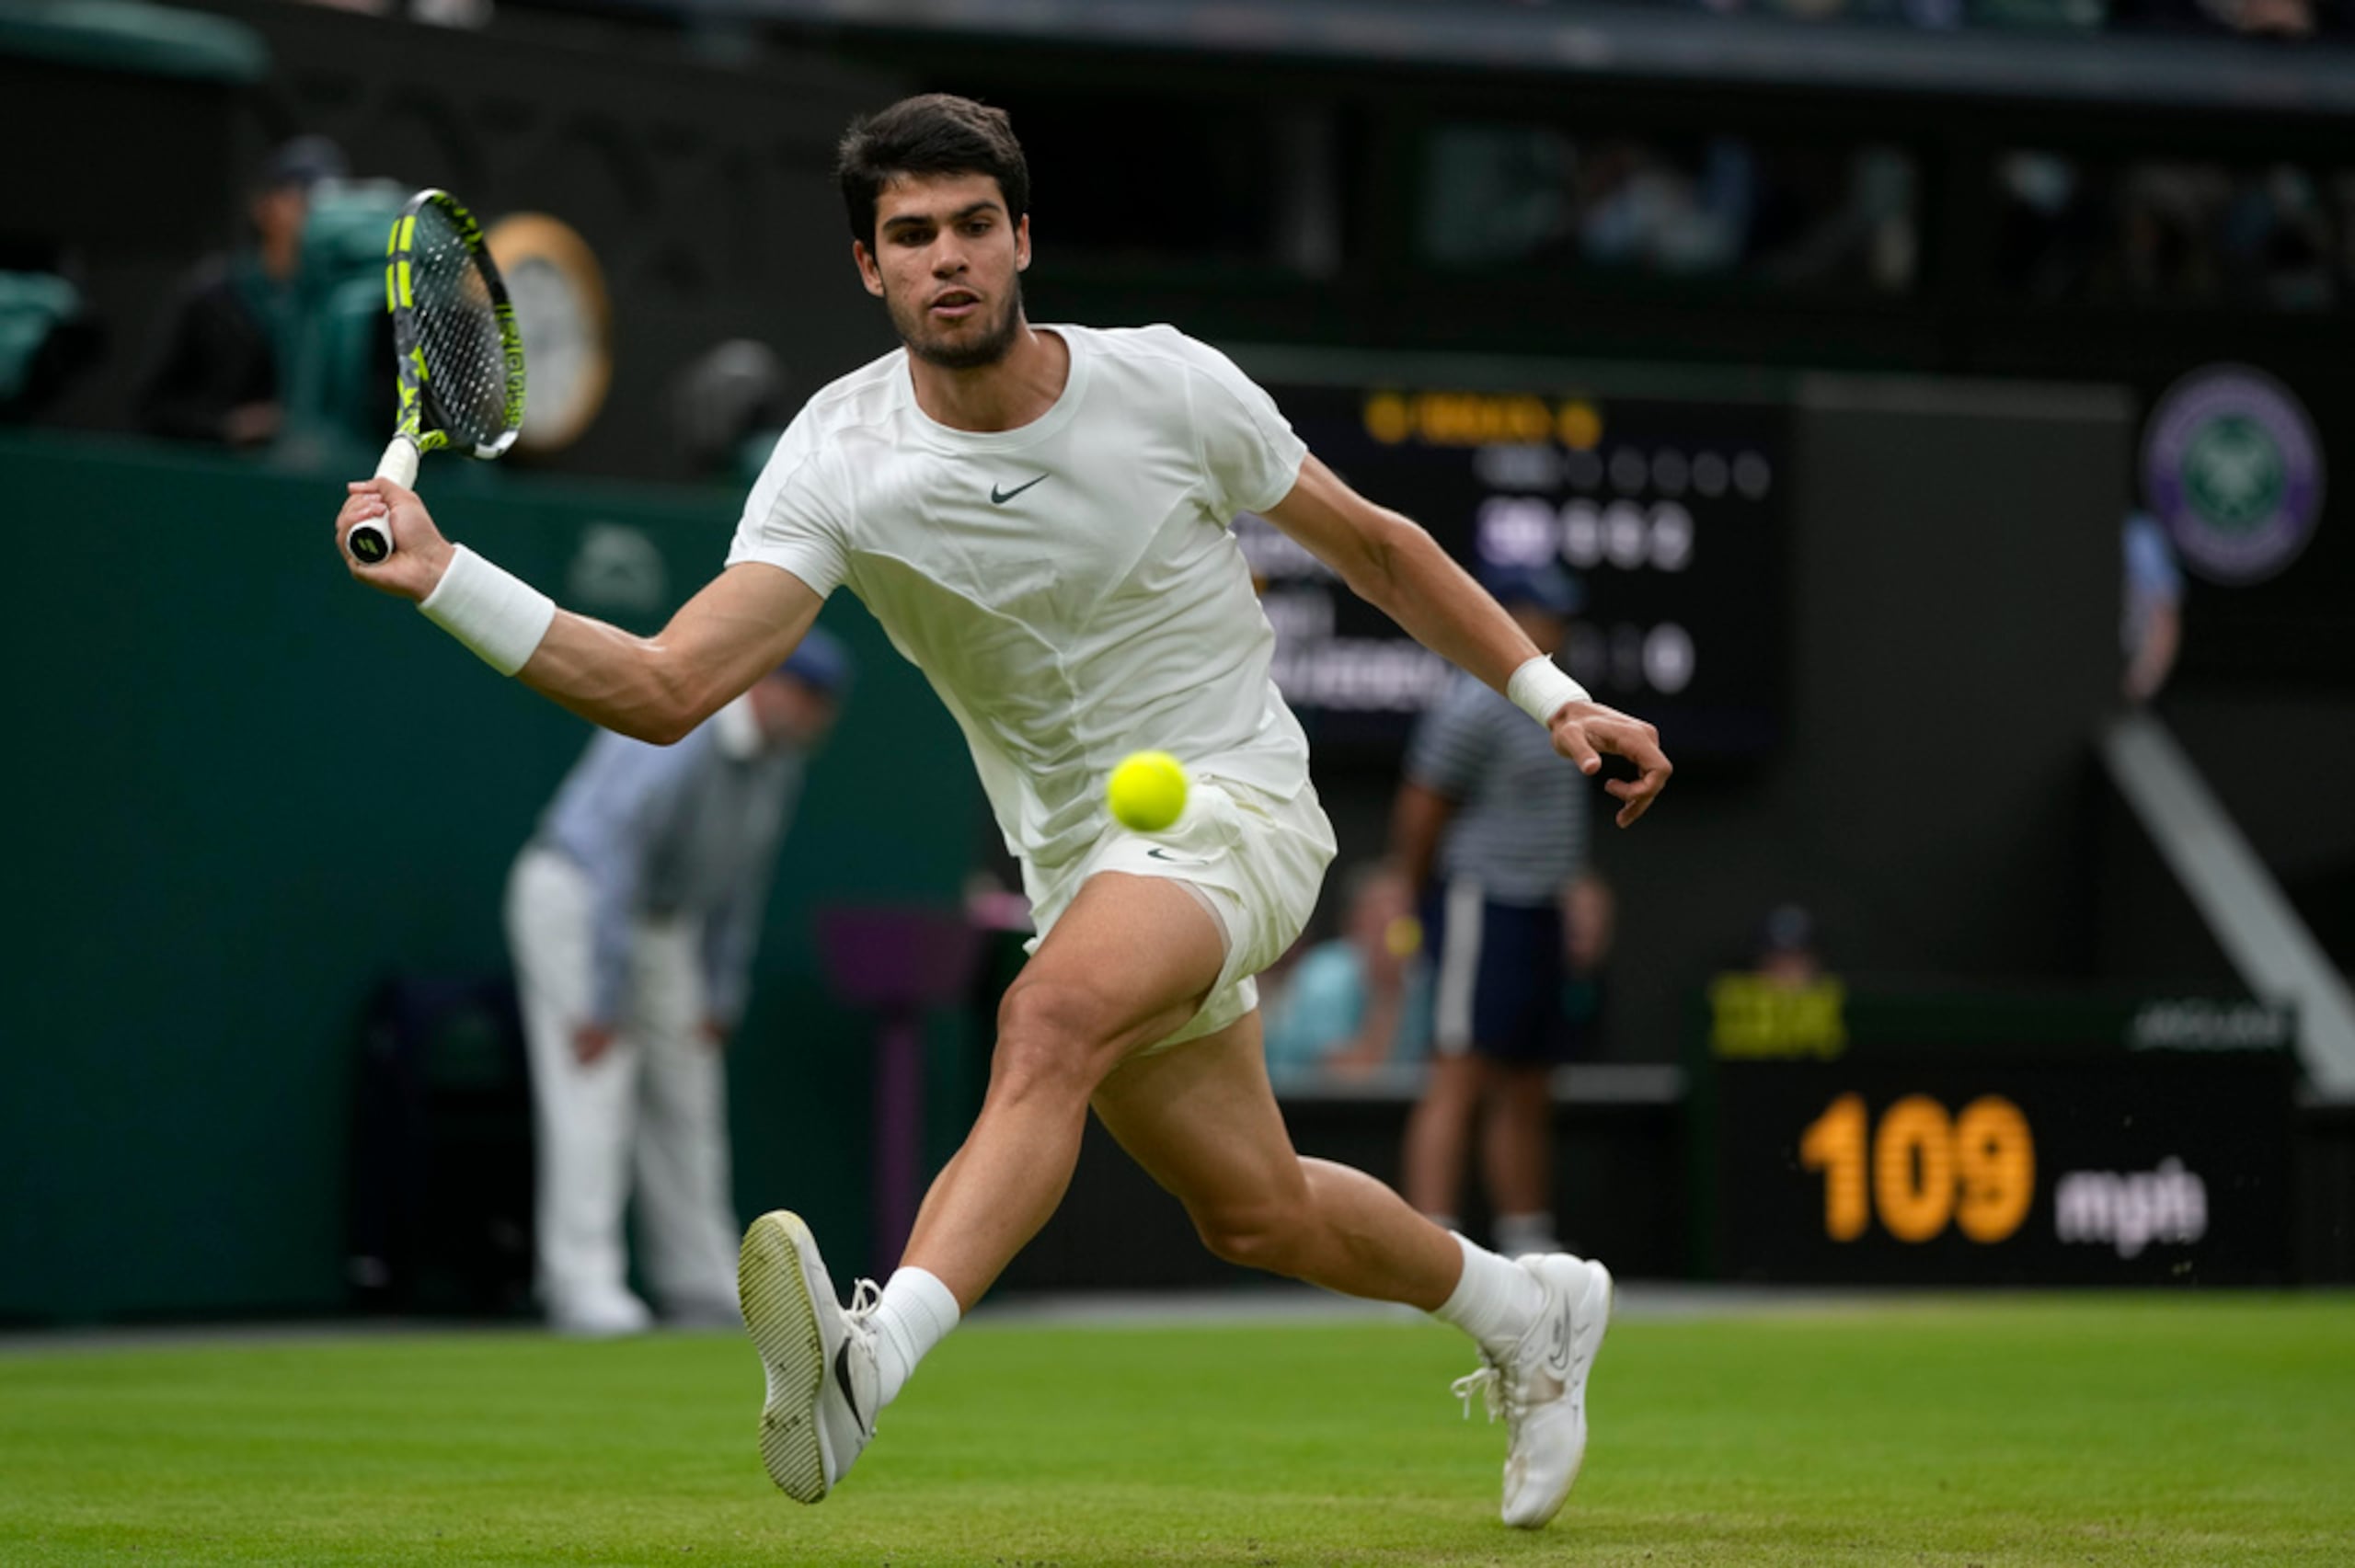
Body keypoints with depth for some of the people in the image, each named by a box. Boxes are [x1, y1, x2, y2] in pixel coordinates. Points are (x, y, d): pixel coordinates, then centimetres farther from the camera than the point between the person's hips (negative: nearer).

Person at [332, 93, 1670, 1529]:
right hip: (1077, 858, 4)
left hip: (1234, 807, -4)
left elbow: (1372, 545, 5)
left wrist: (1552, 695, 4)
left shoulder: (1169, 387, -12)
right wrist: (444, 579, -34)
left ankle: (873, 1361, -52)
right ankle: (1526, 1314, 45)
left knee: (1049, 1020, -34)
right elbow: (666, 688, -22)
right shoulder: (839, 462, -12)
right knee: (1257, 1214, 15)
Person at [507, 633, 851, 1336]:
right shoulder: (679, 735, -28)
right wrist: (602, 1003, -30)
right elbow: (615, 855, -30)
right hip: (575, 901, -9)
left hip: (662, 921, 9)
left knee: (687, 1103, 7)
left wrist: (724, 992, 8)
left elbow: (742, 877, 10)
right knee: (594, 1094, -16)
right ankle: (583, 1287, -20)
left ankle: (703, 1286, 12)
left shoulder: (780, 756, -1)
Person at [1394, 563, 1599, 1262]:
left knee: (1527, 1092, 13)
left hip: (1537, 915, 9)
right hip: (1481, 909, -9)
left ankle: (1527, 1238, 20)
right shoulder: (1476, 706, -13)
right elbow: (1421, 807, -13)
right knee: (1459, 1080, -14)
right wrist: (1417, 900, -6)